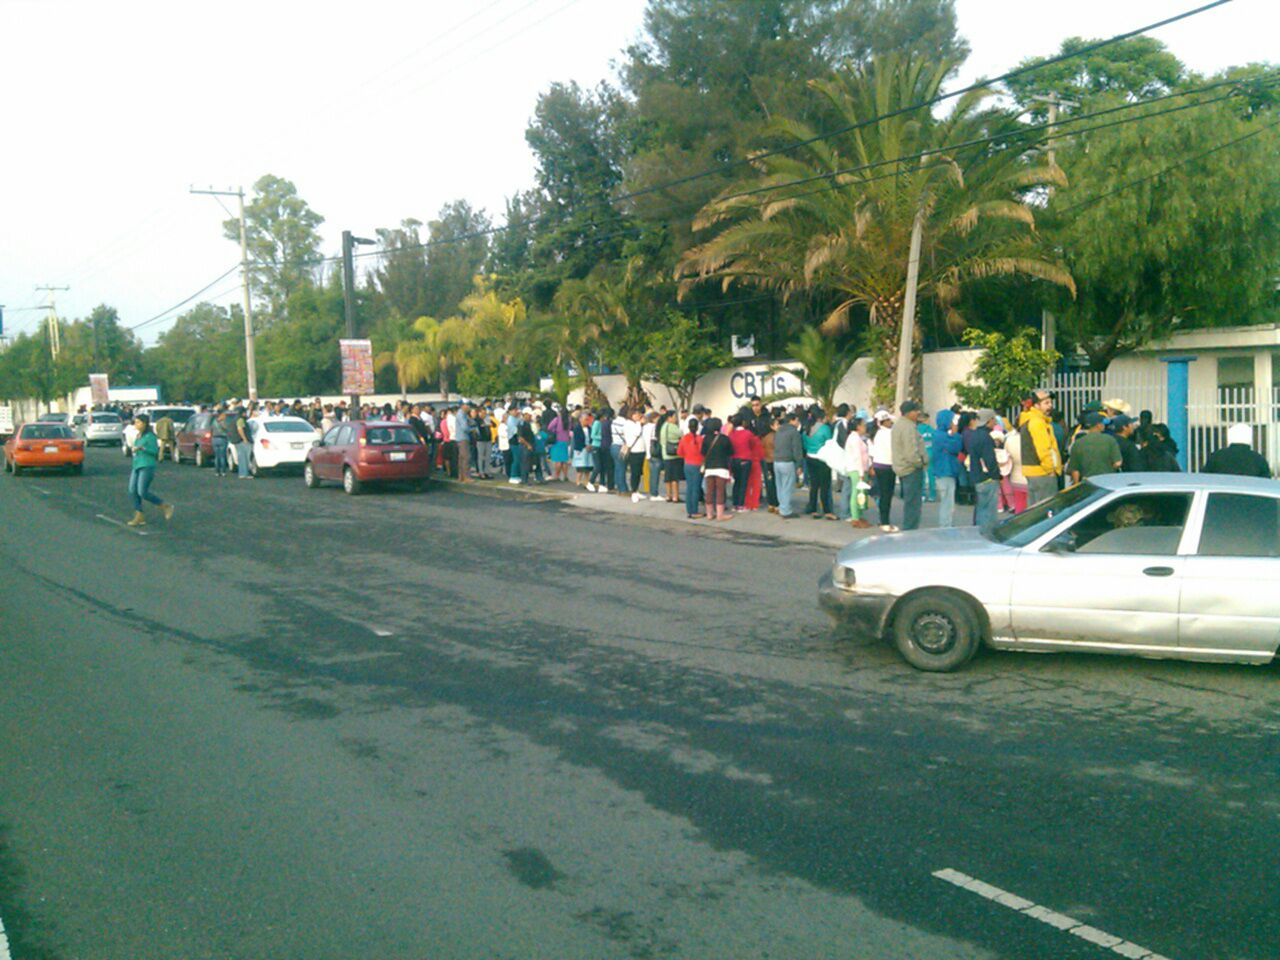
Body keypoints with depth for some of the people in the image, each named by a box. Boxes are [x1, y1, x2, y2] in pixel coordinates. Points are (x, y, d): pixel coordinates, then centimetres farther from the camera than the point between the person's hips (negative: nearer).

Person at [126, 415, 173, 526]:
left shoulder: (150, 436, -8)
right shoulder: (138, 436, 17)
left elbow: (155, 451, -13)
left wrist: (141, 448, -23)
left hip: (147, 467, -9)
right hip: (136, 467, 9)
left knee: (142, 492, -15)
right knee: (132, 491, -2)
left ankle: (165, 506, 2)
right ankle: (140, 517, 2)